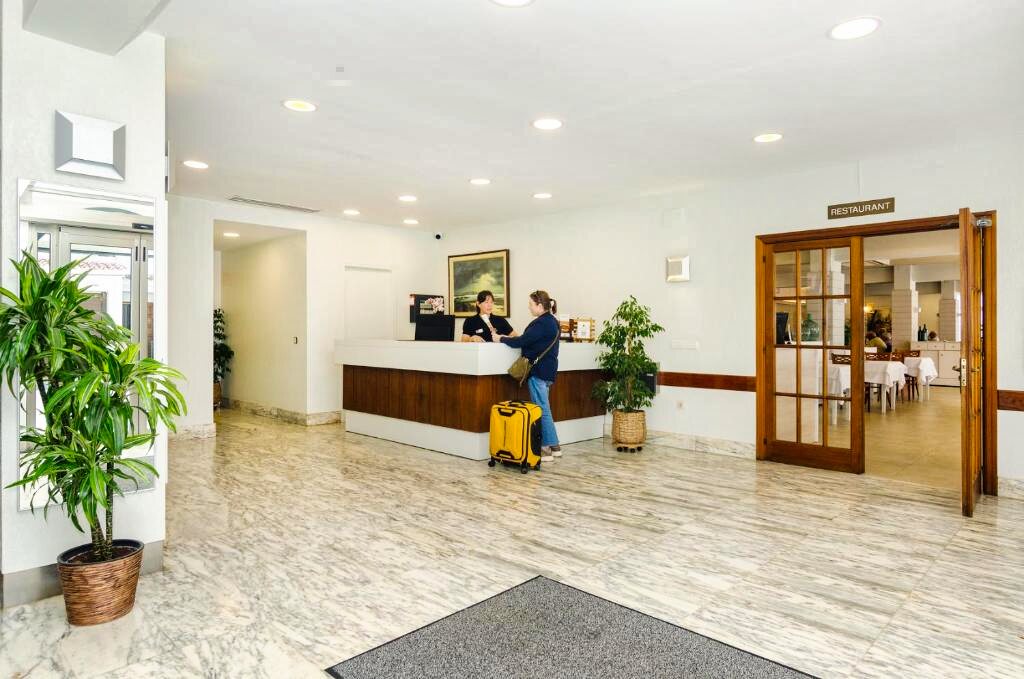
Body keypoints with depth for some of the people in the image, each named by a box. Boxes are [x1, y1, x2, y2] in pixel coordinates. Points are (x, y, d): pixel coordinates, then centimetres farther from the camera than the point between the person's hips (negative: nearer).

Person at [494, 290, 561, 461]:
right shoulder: (552, 321, 14)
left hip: (539, 371, -10)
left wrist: (501, 339, -5)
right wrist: (508, 338, 12)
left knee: (542, 409, -3)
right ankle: (553, 446, 21)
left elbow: (522, 341, -20)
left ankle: (546, 448, 4)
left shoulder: (541, 323, -17)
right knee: (544, 409, 15)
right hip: (547, 370, 10)